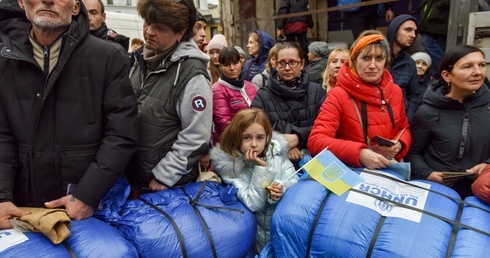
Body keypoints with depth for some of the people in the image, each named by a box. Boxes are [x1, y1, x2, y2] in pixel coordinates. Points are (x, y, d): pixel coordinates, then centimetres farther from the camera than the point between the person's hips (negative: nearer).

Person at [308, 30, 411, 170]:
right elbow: (316, 140, -20)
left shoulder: (395, 91, 5)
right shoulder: (339, 95, -11)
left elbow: (403, 129, 18)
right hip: (352, 172, -3)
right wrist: (360, 154, -30)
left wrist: (399, 145, -4)